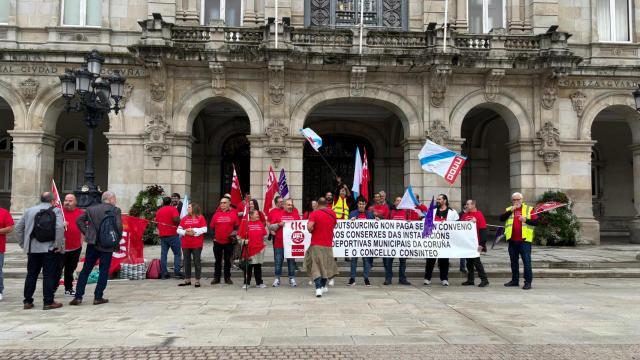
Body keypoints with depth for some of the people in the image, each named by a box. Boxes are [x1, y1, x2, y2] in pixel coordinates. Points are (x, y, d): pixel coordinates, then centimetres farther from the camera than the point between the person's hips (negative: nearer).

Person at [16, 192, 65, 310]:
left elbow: (18, 228, 11)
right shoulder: (56, 211, -5)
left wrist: (23, 244, 17)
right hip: (50, 250, -4)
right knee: (49, 276, 2)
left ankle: (27, 301, 20)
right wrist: (59, 246, -13)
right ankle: (48, 302, 4)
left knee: (31, 275, 14)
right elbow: (60, 227, -19)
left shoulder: (29, 211, 10)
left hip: (32, 249, 4)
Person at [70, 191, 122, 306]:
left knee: (86, 270, 11)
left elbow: (79, 220, 4)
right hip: (107, 245, -4)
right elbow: (119, 227, -14)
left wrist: (86, 233, 6)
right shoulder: (116, 210, -6)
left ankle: (78, 297, 10)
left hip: (92, 244, 4)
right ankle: (98, 297, 7)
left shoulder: (91, 209, 8)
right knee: (104, 271, 6)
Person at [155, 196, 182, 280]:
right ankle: (177, 272, -7)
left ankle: (164, 273, 5)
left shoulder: (158, 211, 13)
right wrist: (178, 223, -1)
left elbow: (157, 223, 21)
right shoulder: (173, 209, -6)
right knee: (177, 253, 2)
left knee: (163, 254, 5)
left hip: (162, 235, 5)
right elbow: (176, 219, -22)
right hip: (172, 234, -5)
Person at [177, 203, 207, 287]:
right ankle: (187, 280, 19)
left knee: (197, 262, 1)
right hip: (186, 245, 4)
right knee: (187, 262, 10)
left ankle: (197, 280, 8)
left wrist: (194, 231, -16)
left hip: (197, 245, -4)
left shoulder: (200, 218, 0)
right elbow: (179, 229, 6)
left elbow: (204, 229, -10)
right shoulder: (184, 218, 11)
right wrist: (185, 232, -13)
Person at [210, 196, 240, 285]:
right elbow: (212, 227, 9)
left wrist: (234, 233, -13)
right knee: (218, 260, 10)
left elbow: (237, 226, 3)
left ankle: (227, 278, 17)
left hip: (229, 242, -1)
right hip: (217, 242, 2)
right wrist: (213, 237, 3)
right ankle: (216, 278, 18)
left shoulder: (233, 214, -1)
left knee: (227, 260, 8)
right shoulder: (216, 214, 5)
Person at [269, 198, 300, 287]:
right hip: (279, 243, -1)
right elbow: (270, 227, 1)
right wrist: (278, 224, -14)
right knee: (278, 262, 5)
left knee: (291, 262, 8)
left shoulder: (295, 214, 6)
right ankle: (277, 278, 16)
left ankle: (292, 279, 17)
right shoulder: (277, 214, 3)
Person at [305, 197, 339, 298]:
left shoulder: (314, 214, -11)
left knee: (316, 267, 0)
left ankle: (318, 288, -12)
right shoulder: (332, 213, 4)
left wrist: (311, 231, -5)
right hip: (328, 244, 4)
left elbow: (309, 226, -24)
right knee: (325, 266, 18)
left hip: (316, 244, -4)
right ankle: (323, 286, 29)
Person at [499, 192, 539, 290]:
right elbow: (501, 218, -5)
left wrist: (526, 220, -16)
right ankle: (515, 280, 23)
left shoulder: (529, 209, 6)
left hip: (524, 240, -4)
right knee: (513, 261, 13)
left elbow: (536, 221, -1)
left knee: (526, 261, -6)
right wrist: (511, 210, -14)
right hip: (512, 241, 4)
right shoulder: (508, 210, 13)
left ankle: (528, 282, -2)